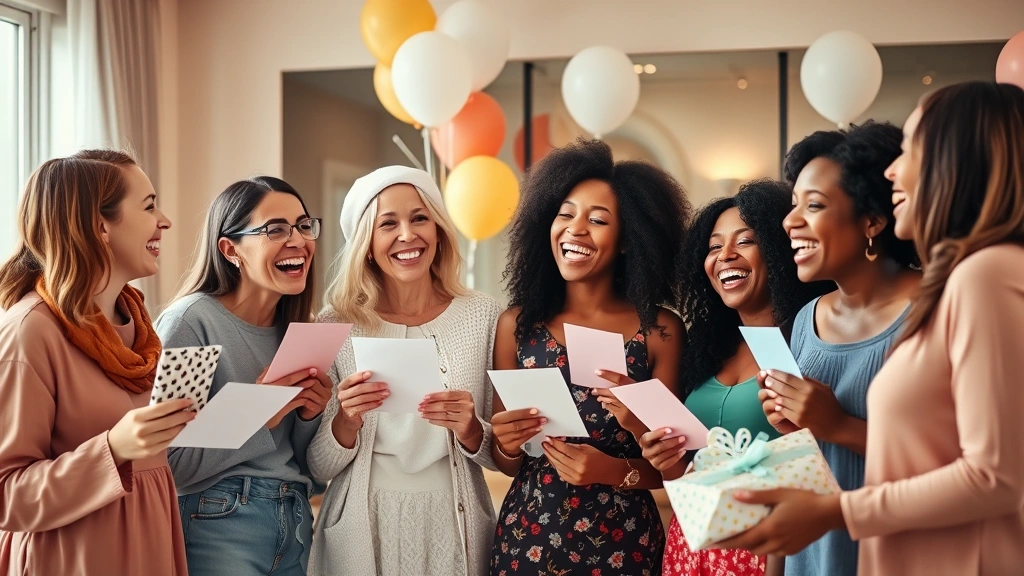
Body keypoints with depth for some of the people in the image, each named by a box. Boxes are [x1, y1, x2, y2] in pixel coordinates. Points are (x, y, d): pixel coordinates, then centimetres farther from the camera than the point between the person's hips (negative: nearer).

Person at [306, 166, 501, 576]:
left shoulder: (482, 316, -6)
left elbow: (500, 456, 0)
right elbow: (320, 469, -3)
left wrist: (468, 429, -19)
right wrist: (347, 420, -20)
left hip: (454, 525, 1)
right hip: (364, 527, 0)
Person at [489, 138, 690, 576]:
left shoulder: (661, 330, -8)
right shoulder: (517, 324, -4)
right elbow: (507, 465, 4)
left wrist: (612, 470, -21)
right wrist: (506, 445, -16)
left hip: (622, 540, -1)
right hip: (528, 535, 2)